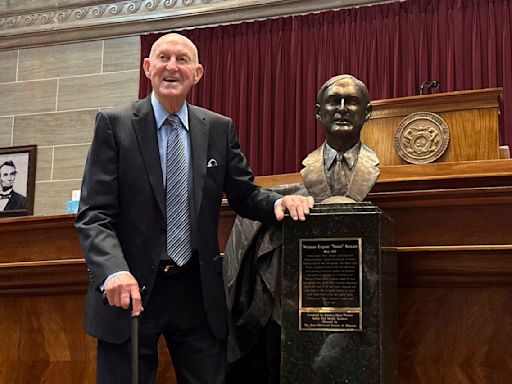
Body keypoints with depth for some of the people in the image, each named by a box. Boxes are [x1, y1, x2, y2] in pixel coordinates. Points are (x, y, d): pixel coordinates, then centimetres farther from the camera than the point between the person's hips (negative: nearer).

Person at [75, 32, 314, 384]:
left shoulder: (219, 129, 8)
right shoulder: (114, 124, -2)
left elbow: (245, 195, 12)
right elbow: (94, 214, -8)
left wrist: (278, 202, -11)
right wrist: (115, 271, -26)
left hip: (199, 292, 3)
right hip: (130, 290, -2)